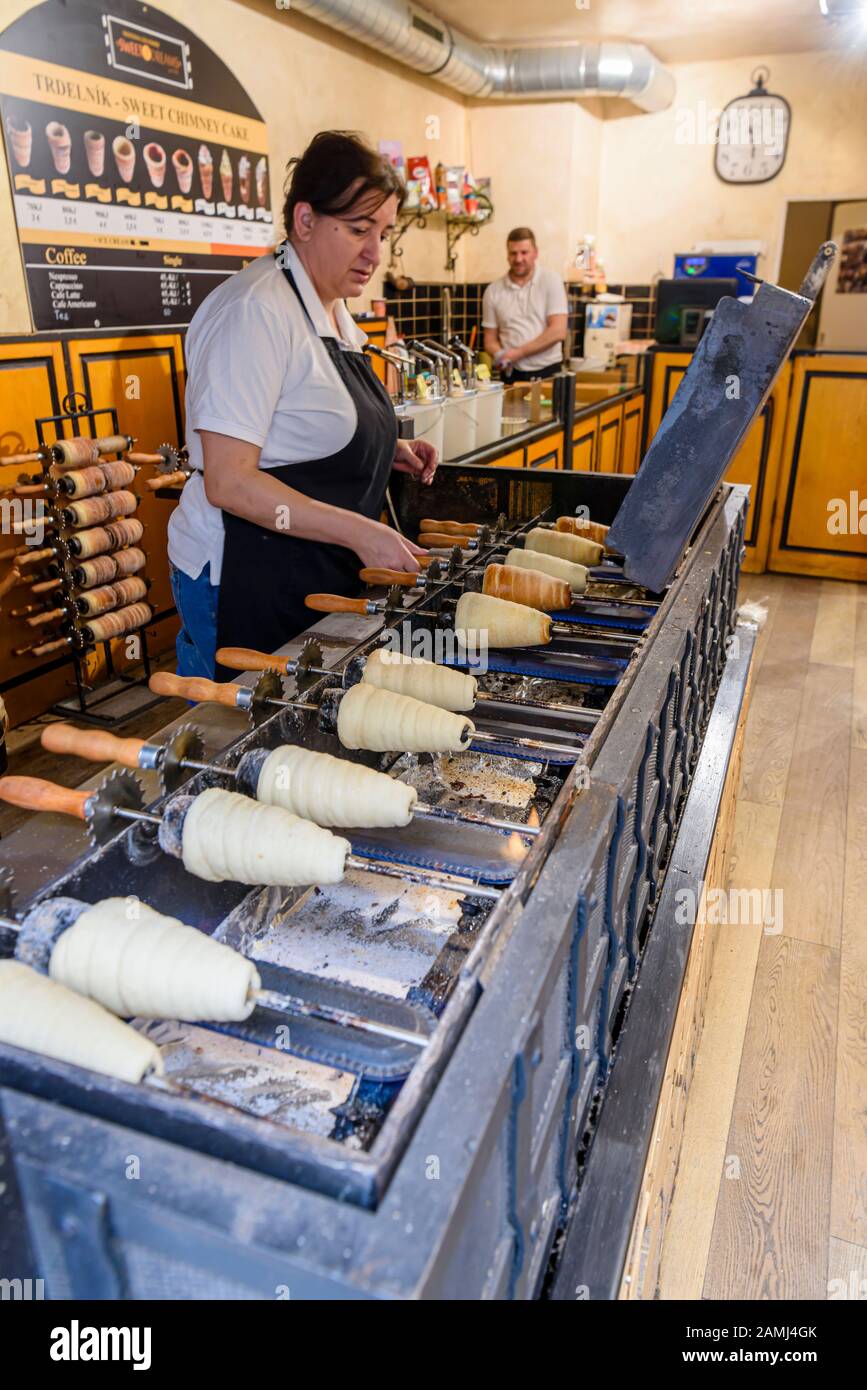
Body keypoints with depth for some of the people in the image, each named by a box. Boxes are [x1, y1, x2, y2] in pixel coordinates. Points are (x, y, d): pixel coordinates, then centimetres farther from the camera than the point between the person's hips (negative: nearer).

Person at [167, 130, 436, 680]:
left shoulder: (334, 309, 13)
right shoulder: (258, 310, -17)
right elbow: (227, 481, -23)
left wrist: (389, 449, 9)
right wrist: (357, 532, -27)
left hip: (317, 573, 9)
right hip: (247, 578, -9)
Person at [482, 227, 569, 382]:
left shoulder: (551, 281, -1)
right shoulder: (493, 291, 6)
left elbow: (558, 331, -10)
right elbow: (491, 340, 10)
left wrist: (517, 353, -15)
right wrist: (501, 357, -13)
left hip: (548, 373, -1)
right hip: (512, 375, 2)